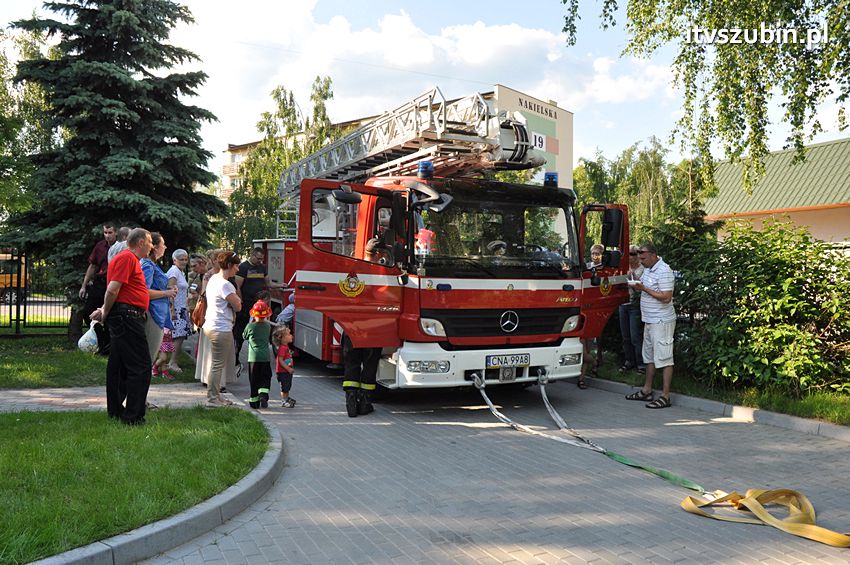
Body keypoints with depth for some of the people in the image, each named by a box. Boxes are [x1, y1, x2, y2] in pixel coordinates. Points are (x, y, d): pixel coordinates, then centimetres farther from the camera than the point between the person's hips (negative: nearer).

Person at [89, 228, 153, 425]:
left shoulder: (132, 259, 22)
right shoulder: (127, 258, -10)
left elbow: (113, 291, 22)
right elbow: (113, 289, -17)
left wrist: (105, 311, 9)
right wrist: (105, 312, -5)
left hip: (124, 319, 11)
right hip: (127, 317, -11)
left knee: (118, 366, 15)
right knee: (141, 367, -9)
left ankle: (115, 410, 23)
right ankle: (133, 416, -6)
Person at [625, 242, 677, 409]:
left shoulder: (664, 271, -17)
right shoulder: (648, 269, 12)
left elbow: (666, 297, -22)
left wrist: (644, 289, -19)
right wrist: (637, 286, 4)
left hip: (661, 321, -10)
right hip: (649, 320, 10)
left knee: (664, 358, -5)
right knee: (649, 357, 16)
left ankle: (665, 397, -2)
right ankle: (647, 390, 25)